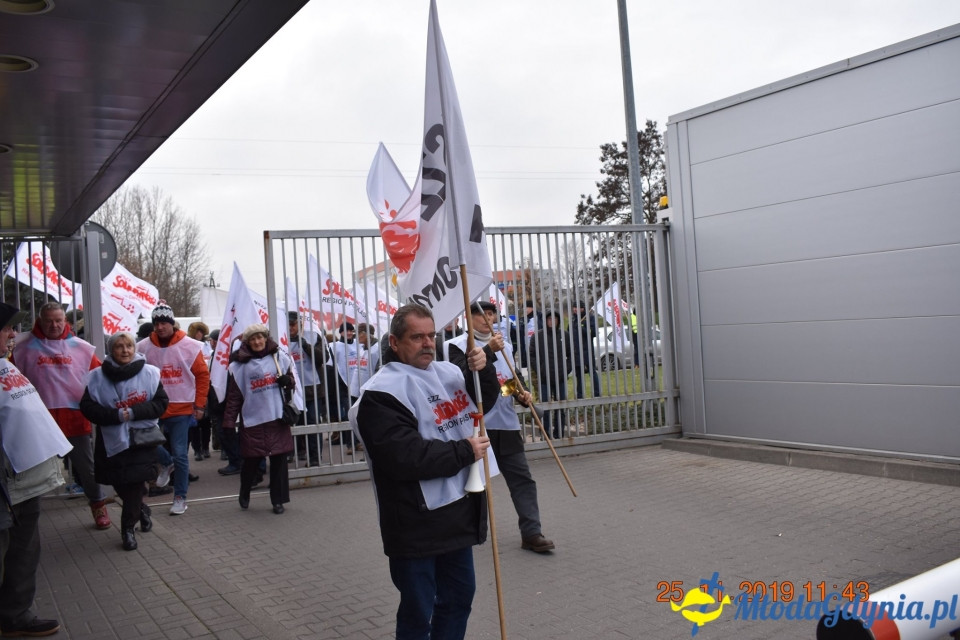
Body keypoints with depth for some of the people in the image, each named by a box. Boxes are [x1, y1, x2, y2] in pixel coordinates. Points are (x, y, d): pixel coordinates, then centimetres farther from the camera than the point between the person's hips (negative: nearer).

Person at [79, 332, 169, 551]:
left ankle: (128, 527, 13)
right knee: (120, 484, 11)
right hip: (112, 440, 2)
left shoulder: (149, 373, -3)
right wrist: (116, 415, -19)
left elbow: (161, 403, -4)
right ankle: (141, 509, 39)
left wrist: (134, 412, -17)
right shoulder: (98, 376, -2)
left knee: (135, 483, -4)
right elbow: (88, 407, -5)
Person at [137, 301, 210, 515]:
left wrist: (199, 405, 0)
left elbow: (202, 375, 2)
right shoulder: (143, 348, -1)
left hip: (182, 410, -2)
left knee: (180, 454, -1)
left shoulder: (190, 346, -4)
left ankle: (180, 497, 9)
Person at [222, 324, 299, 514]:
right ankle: (244, 495, 31)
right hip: (253, 420, -1)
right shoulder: (239, 365, 2)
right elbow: (233, 396, 2)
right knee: (252, 461, 4)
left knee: (279, 460, 2)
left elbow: (292, 380, 15)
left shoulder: (279, 357, 7)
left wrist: (288, 381, -8)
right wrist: (229, 423, -2)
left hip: (278, 418, 1)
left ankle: (278, 500, 14)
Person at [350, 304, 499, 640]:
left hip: (458, 510, 8)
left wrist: (484, 370, -1)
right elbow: (406, 458, -27)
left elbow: (484, 400, 21)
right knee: (417, 611, 5)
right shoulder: (382, 392, -18)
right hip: (416, 522, -7)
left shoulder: (448, 372, 5)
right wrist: (465, 451, -18)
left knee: (459, 594, 21)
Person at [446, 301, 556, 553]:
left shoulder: (504, 345, 15)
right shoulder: (458, 345, -4)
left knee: (522, 478, 1)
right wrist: (489, 350, -26)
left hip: (507, 424, 5)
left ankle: (531, 533, 4)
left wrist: (522, 394, 1)